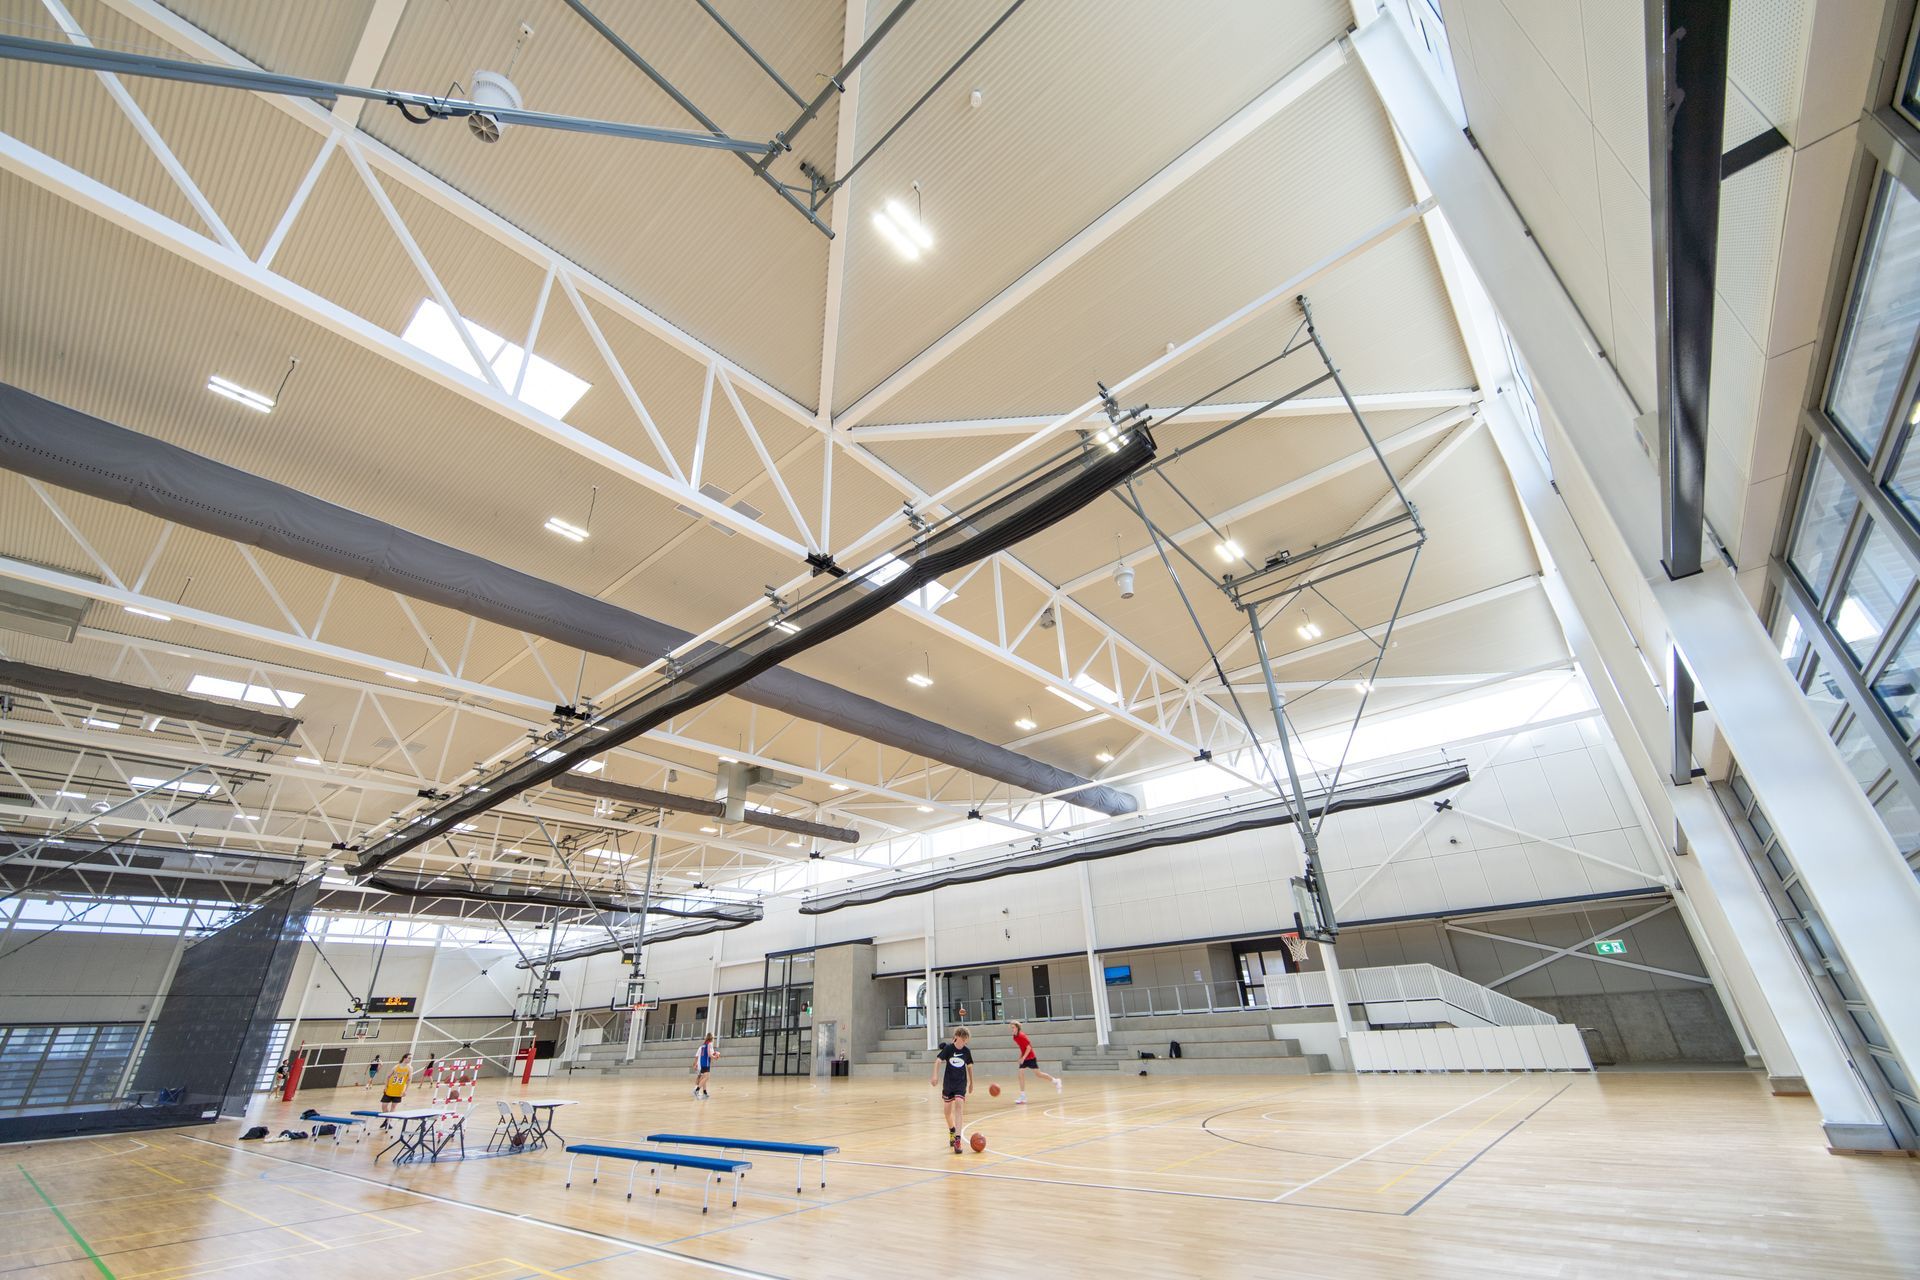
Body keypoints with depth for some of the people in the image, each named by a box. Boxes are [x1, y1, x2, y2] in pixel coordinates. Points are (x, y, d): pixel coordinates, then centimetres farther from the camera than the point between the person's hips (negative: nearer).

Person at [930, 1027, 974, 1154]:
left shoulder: (966, 1051, -3)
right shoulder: (948, 1048, -11)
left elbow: (969, 1066, 10)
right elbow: (938, 1061, -17)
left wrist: (971, 1083, 17)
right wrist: (935, 1076, -31)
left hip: (961, 1083, 0)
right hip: (948, 1082, 0)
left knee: (959, 1106, -19)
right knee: (947, 1110, 13)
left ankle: (957, 1139, -19)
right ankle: (952, 1131, 41)